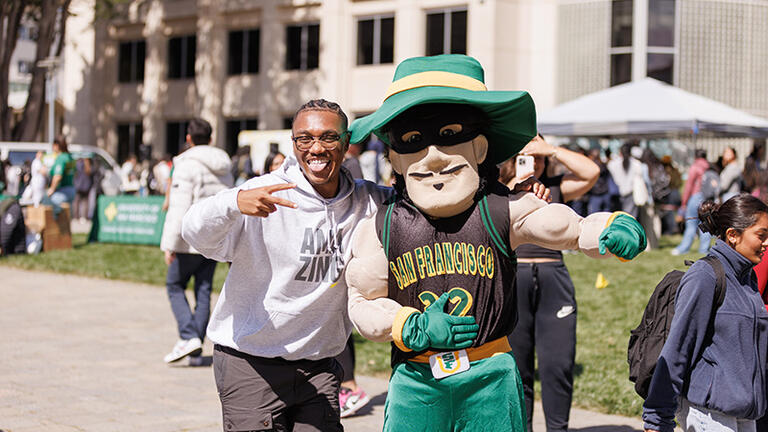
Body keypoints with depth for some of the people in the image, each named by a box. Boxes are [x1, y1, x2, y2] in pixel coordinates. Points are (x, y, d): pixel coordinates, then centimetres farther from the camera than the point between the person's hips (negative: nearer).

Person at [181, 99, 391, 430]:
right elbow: (197, 235, -22)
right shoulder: (266, 195, -11)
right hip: (250, 365, -4)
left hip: (318, 366, 4)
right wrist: (234, 202, -43)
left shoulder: (367, 202, 3)